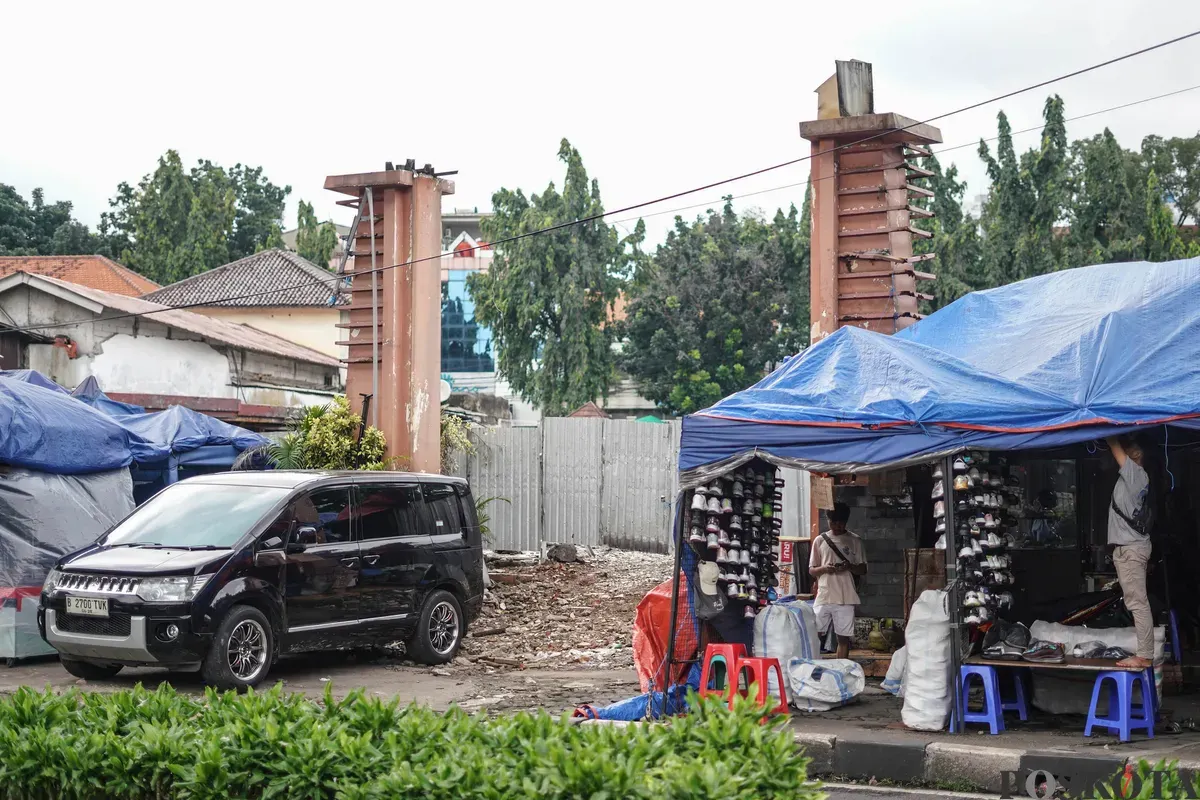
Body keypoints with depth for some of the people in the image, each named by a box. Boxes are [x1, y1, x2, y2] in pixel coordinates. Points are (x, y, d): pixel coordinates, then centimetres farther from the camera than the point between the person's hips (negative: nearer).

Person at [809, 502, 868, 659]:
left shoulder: (854, 541, 6)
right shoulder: (820, 540, 7)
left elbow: (863, 569, 8)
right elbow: (811, 570, 9)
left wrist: (849, 566, -14)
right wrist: (824, 568, -13)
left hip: (845, 598, 0)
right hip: (823, 597, 0)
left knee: (844, 637, 3)